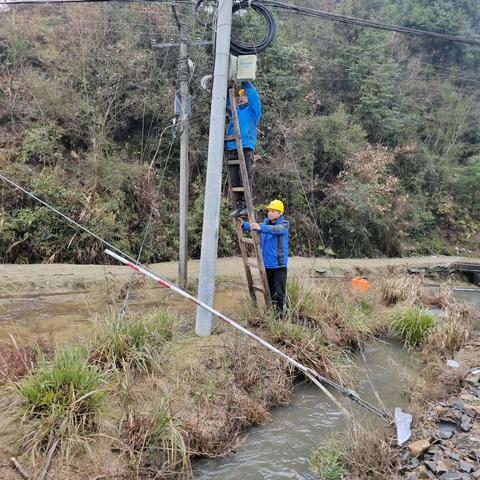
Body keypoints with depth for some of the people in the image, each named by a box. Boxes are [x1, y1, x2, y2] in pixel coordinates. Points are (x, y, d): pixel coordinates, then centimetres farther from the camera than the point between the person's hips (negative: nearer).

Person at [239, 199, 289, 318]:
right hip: (266, 264, 6)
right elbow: (252, 227, -3)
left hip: (279, 265, -5)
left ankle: (280, 315, 3)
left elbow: (276, 229, -30)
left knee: (279, 293, -5)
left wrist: (260, 227, -46)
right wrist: (243, 224, -25)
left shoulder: (284, 224, -8)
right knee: (269, 291, 15)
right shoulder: (265, 222, 9)